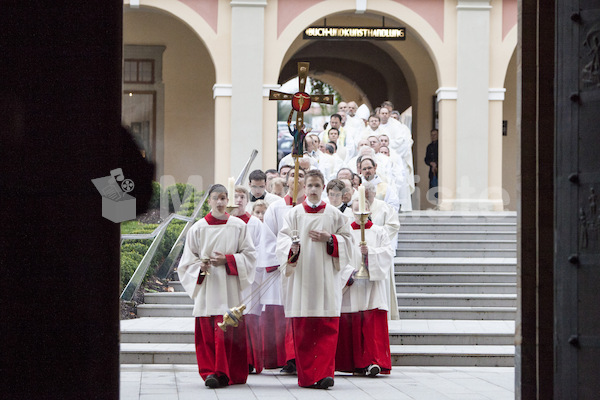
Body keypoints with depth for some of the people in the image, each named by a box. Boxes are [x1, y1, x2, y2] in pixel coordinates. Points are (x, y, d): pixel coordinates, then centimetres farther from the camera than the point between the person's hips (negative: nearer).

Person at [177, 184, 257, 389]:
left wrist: (227, 260, -8)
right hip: (207, 286, 1)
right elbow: (189, 259, 10)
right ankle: (210, 371, -1)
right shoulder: (198, 228, 7)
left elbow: (249, 255, 6)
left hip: (230, 289, -1)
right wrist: (201, 266, -11)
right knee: (207, 332, -4)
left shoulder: (238, 226, 6)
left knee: (228, 331, -7)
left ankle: (223, 373, -5)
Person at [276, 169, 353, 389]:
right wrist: (293, 247, -22)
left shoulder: (334, 214, 11)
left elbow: (347, 241, 10)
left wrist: (330, 239, -8)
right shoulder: (295, 213, 8)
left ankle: (324, 373, -7)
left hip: (326, 277, 0)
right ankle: (306, 376, 3)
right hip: (301, 276, 0)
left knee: (328, 328, -7)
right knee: (302, 328, -2)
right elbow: (283, 239, -1)